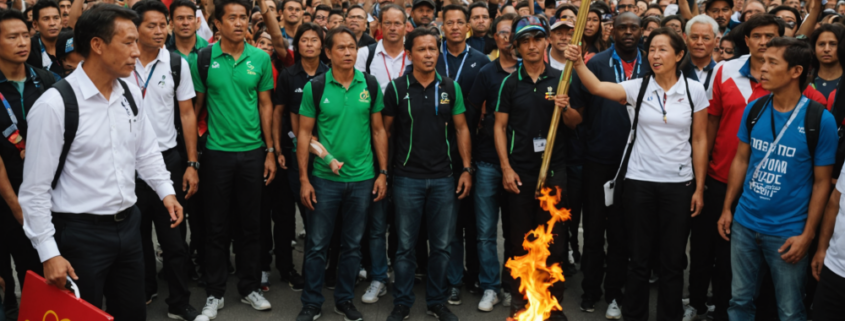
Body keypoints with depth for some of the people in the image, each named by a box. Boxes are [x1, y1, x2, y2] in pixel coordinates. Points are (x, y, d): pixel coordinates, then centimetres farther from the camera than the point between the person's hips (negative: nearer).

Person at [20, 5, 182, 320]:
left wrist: (166, 191, 1)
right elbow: (35, 188, -14)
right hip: (80, 232, -6)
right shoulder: (53, 104, -17)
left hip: (128, 224, 6)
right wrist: (49, 254, -14)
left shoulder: (131, 94, 3)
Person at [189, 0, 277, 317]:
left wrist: (270, 151, 3)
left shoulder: (260, 59, 2)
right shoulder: (203, 59, -3)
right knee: (216, 227, 6)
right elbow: (196, 105, 2)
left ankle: (249, 287, 24)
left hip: (253, 152, 2)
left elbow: (265, 105, 6)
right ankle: (215, 293, 18)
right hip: (217, 152, -1)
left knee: (250, 225, 10)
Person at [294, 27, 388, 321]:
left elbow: (378, 131, 6)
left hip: (362, 178, 2)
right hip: (324, 178, -2)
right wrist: (304, 179, -6)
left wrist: (383, 173, 1)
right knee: (317, 244, 5)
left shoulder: (370, 85, 1)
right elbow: (304, 133, -2)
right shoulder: (314, 87, -4)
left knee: (353, 244, 12)